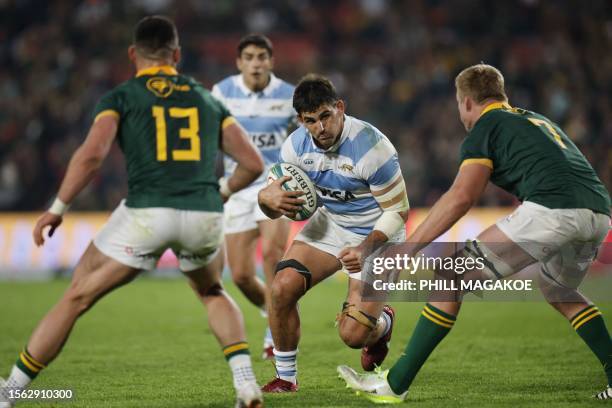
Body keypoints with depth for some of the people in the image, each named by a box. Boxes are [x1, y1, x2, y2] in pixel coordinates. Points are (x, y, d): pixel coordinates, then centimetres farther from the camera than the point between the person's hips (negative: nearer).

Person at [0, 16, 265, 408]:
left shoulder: (120, 98, 9)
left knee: (76, 299, 10)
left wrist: (58, 208, 1)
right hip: (205, 215, 3)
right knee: (212, 292, 32)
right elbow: (253, 163, 15)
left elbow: (92, 154, -8)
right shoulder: (207, 100, 20)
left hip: (147, 211, -3)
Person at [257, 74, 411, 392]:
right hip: (329, 225, 5)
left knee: (353, 335, -13)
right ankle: (286, 378, 1)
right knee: (283, 287, -19)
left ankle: (382, 323, 27)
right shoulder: (297, 145, -11)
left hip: (376, 236, -5)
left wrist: (366, 248, -33)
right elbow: (276, 206, 0)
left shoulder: (371, 147, -27)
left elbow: (398, 210, -18)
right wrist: (267, 198, -26)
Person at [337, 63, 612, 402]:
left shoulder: (485, 127, 10)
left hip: (552, 210, -8)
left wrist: (407, 248, -4)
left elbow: (461, 196, -4)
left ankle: (395, 384, -1)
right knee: (557, 291, 35)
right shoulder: (537, 120, 34)